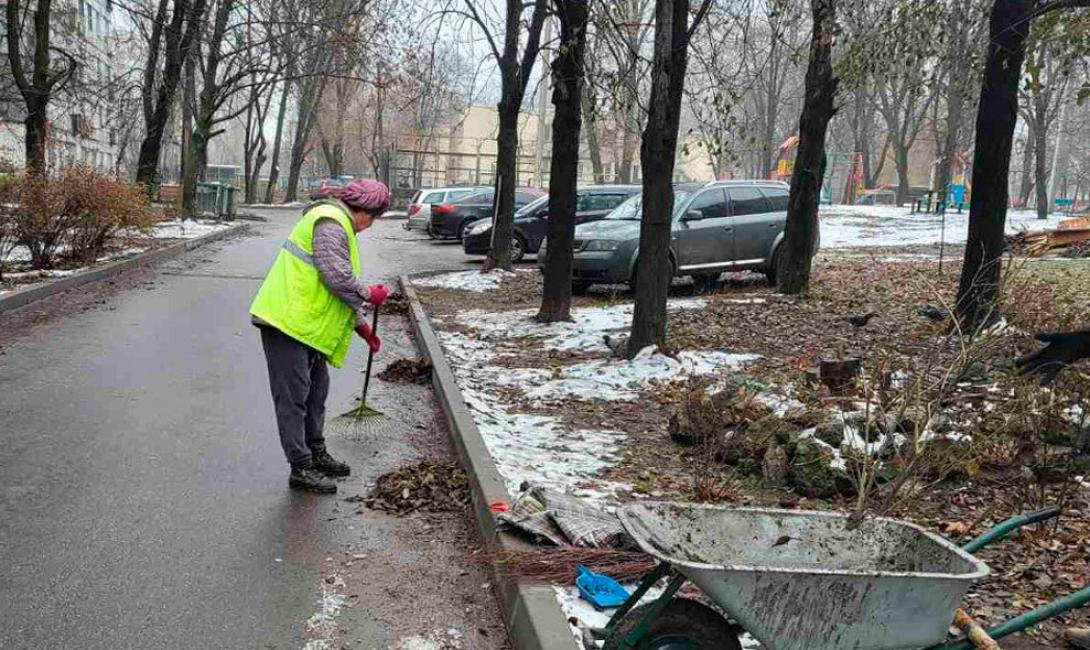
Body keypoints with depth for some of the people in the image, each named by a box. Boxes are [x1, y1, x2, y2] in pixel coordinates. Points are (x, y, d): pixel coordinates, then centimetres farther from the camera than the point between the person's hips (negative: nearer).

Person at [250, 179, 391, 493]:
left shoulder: (338, 224, 21)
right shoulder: (331, 222, -15)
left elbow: (341, 285, 25)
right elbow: (337, 277, -23)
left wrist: (361, 325, 25)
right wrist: (369, 294, -6)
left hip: (305, 325, 11)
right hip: (287, 322, -11)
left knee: (315, 391, 19)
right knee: (293, 397, -4)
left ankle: (316, 454, 32)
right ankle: (300, 468, 3)